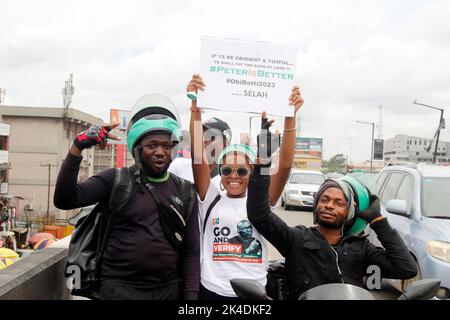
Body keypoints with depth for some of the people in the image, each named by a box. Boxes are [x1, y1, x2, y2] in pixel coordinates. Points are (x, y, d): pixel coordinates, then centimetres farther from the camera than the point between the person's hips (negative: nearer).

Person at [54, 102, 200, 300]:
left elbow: (191, 252, 6)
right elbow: (64, 200, -14)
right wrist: (77, 148, -21)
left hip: (169, 289, 3)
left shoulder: (185, 191, 5)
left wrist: (191, 295, -1)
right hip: (120, 288, -3)